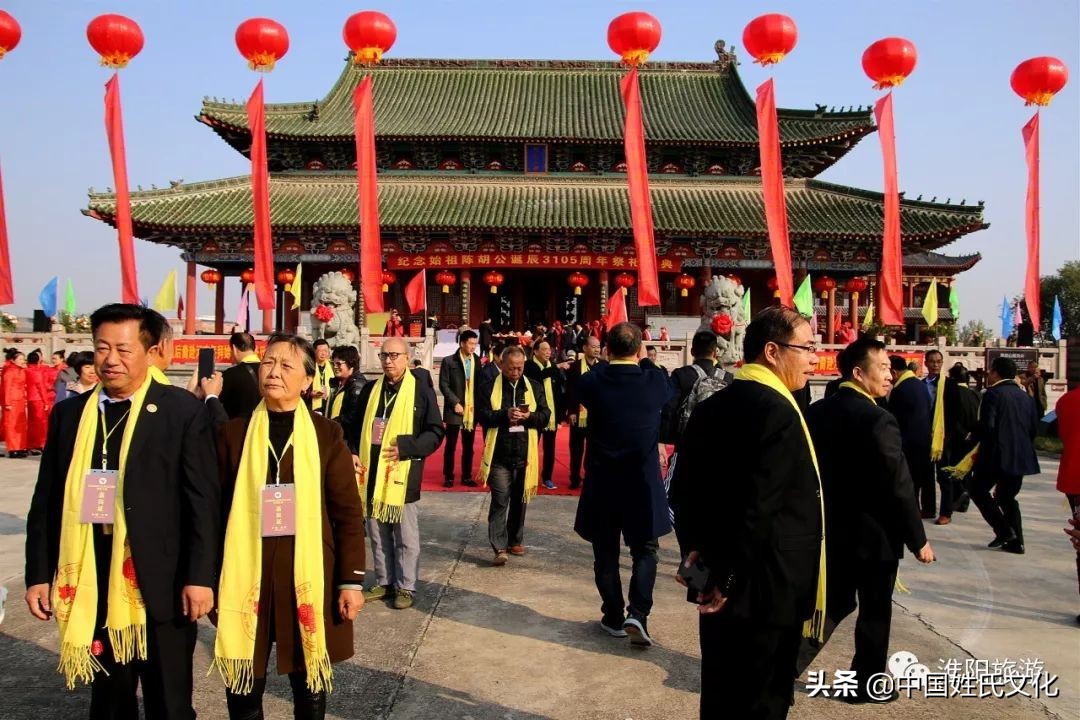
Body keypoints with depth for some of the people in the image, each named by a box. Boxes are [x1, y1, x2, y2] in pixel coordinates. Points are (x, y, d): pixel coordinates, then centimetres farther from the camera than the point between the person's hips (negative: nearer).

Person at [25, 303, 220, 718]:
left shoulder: (183, 411, -6)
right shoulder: (69, 413, 6)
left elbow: (203, 500, -8)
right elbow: (47, 500, 9)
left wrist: (201, 576, -11)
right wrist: (39, 574, 6)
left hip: (160, 586, -4)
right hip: (91, 586, 4)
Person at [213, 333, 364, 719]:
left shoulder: (327, 434, -2)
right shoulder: (233, 433, 1)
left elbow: (349, 513, -2)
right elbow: (217, 511, 4)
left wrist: (351, 580, -5)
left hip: (309, 577, -1)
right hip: (246, 578, 1)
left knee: (310, 684, 15)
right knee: (243, 686, 12)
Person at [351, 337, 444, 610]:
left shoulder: (421, 389, -6)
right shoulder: (370, 389, 8)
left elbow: (435, 432, -6)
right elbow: (356, 427, 16)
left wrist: (407, 448, -18)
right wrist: (352, 452, -1)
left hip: (403, 474, -5)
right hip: (372, 474, 5)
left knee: (406, 537, 6)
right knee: (378, 535, 15)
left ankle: (405, 587, 19)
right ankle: (385, 582, 29)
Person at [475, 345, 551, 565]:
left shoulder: (535, 388, 8)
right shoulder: (489, 388, 0)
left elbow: (545, 415, 3)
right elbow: (481, 415, -7)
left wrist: (529, 416, -17)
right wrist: (504, 414, -21)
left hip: (525, 455, 3)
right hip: (499, 455, -3)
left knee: (519, 500, 13)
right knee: (500, 500, -6)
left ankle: (516, 541, 28)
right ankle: (500, 547, -5)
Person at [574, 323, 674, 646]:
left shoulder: (591, 382, -10)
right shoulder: (656, 381, -9)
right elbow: (671, 394, 14)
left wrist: (605, 366, 17)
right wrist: (645, 363, 21)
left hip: (601, 483, 1)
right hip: (644, 484, 0)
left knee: (606, 553, 14)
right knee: (645, 550, 13)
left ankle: (613, 617, 21)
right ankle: (638, 613, -1)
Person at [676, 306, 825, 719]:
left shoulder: (713, 406, 7)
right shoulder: (776, 410, -20)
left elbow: (687, 482, 10)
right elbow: (759, 508, -25)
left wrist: (696, 546, 11)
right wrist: (728, 581, -18)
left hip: (716, 582, 8)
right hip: (760, 588, -8)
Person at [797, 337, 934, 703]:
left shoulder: (816, 411, 1)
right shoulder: (878, 419, -21)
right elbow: (899, 486, -19)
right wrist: (918, 539, -8)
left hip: (830, 529, 7)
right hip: (873, 533, -6)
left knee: (833, 601, 20)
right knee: (875, 611, 12)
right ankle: (866, 684, 26)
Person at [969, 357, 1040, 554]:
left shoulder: (993, 394, -11)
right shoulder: (1026, 397, 11)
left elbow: (987, 426, -19)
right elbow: (1034, 428, 12)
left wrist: (975, 437, -1)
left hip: (996, 455, -7)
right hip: (1021, 457, 7)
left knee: (978, 490, 8)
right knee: (1008, 497, 17)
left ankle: (1004, 531, -2)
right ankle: (1016, 541, 13)